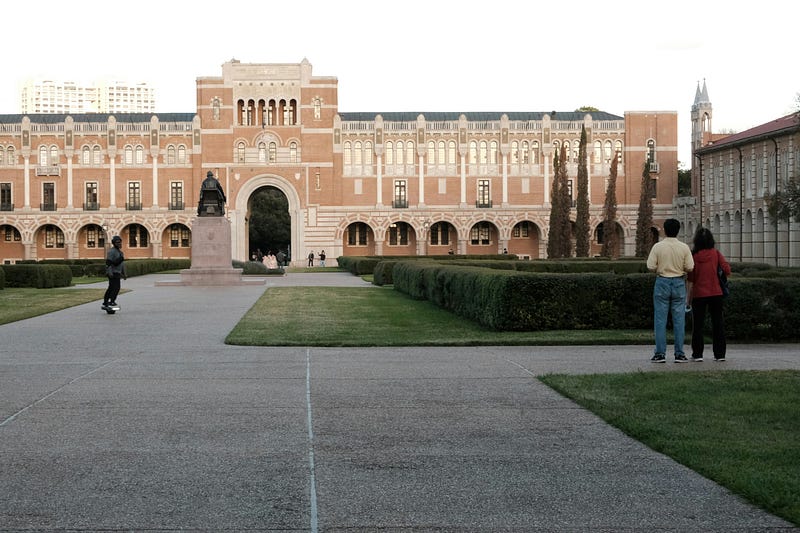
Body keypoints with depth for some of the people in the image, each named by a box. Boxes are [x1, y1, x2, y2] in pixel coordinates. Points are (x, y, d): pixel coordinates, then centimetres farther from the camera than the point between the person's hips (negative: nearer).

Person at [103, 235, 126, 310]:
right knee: (116, 287, -15)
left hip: (117, 273, 9)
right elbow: (108, 262, -18)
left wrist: (124, 274, 22)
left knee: (111, 288, 9)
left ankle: (105, 304, 12)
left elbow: (121, 264, 24)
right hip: (113, 273, -9)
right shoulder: (112, 251, -11)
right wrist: (110, 272, -27)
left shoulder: (119, 251, 19)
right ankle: (111, 302, -14)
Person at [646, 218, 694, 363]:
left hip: (662, 282, -1)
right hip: (679, 282, 1)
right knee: (679, 320, 5)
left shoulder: (657, 247, -5)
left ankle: (660, 353, 1)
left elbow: (651, 266, -8)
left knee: (660, 319, 3)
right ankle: (679, 354, 5)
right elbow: (690, 268, -4)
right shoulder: (684, 247, -2)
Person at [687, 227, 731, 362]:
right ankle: (720, 354, 7)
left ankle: (697, 354, 6)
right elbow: (727, 270, -11)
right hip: (716, 293, 1)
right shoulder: (716, 253, -2)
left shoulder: (693, 255, -5)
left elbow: (691, 280, -4)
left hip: (699, 294, -1)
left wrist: (689, 299, 2)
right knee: (718, 323, 8)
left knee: (697, 325, 7)